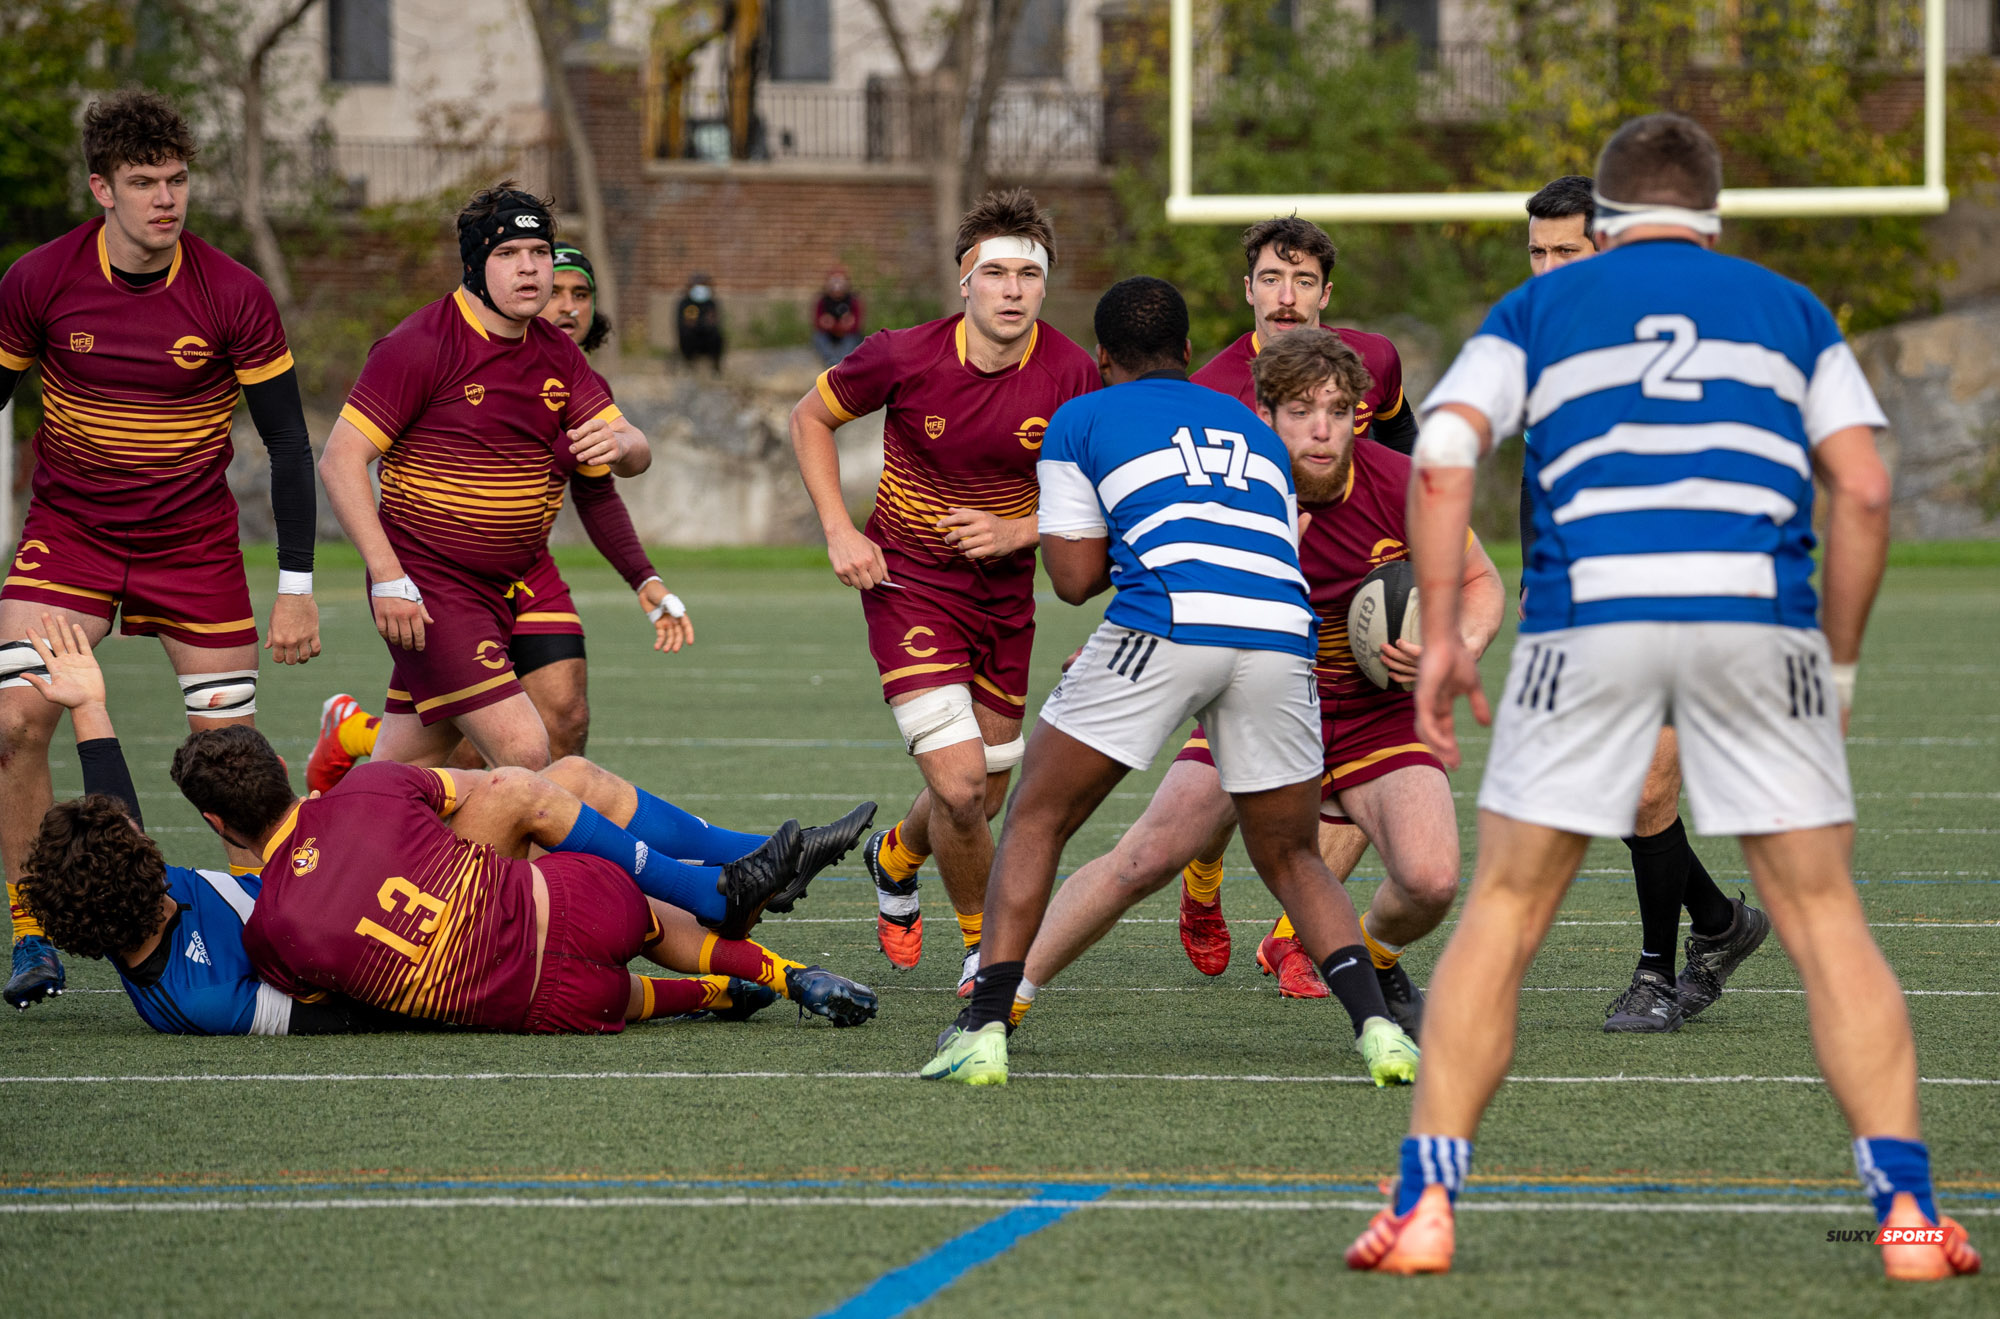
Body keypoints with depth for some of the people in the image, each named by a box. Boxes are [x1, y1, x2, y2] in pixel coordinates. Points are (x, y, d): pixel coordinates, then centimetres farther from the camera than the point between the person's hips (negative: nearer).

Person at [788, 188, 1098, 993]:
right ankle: (984, 945, 9)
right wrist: (840, 532, -9)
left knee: (984, 795, 14)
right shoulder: (904, 357, -18)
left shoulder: (1073, 376, -14)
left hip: (1005, 590, 3)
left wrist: (1016, 532, -18)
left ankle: (895, 859, 49)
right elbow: (811, 417, 0)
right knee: (960, 785, -17)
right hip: (909, 585, -3)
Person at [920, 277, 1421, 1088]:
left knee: (1037, 819, 14)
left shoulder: (1082, 421, 19)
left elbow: (1075, 577, 14)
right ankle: (1377, 1027, -3)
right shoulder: (1257, 433, 32)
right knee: (1290, 860, 19)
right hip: (1281, 633, 3)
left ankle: (985, 1029, 3)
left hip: (1166, 625, -3)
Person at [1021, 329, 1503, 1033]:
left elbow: (1482, 584, 0)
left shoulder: (1402, 487, -16)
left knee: (1430, 881, -22)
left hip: (1377, 712, 0)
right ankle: (1007, 996, 4)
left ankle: (1374, 957, 13)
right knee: (1141, 860, -10)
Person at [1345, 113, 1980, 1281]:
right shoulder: (1789, 309, 21)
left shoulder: (1539, 307, 19)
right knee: (1824, 916, 7)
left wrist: (1441, 635, 5)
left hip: (1590, 616, 0)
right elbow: (1864, 490, 10)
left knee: (1503, 915, 9)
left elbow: (1442, 458, 3)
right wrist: (1841, 662, 17)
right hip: (1760, 615, 0)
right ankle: (1908, 1208, -1)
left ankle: (1425, 1205, 4)